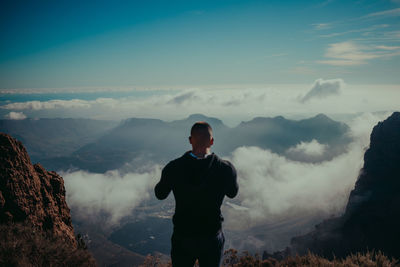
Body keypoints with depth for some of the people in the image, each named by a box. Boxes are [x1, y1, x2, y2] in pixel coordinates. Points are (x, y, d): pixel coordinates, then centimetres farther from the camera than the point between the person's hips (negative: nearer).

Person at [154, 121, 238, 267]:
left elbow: (160, 194, -1)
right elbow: (232, 193, 3)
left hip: (182, 237, 0)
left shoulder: (174, 168, -19)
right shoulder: (225, 169, -18)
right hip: (212, 238, 0)